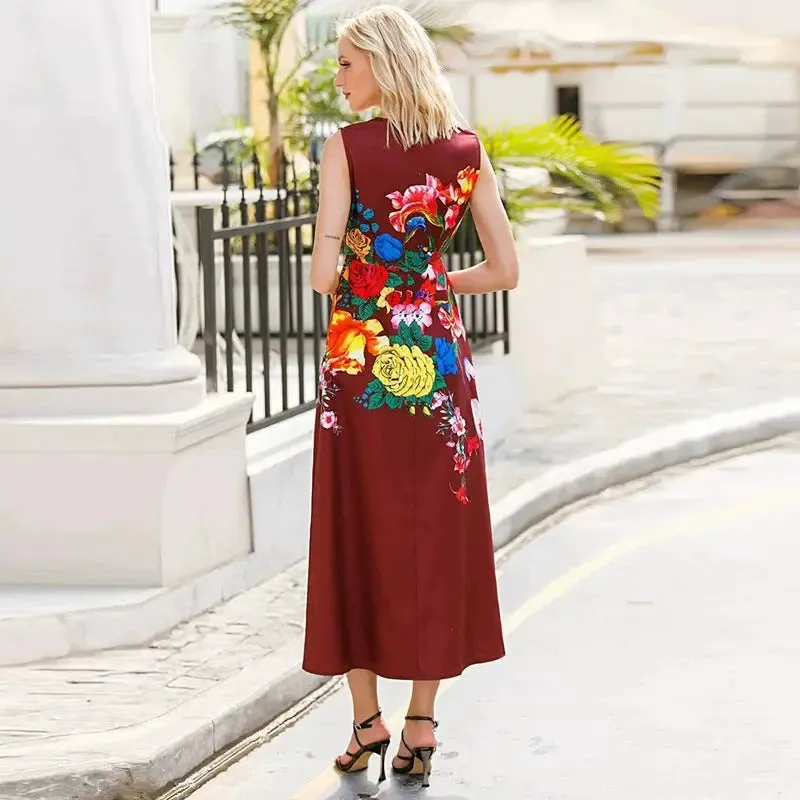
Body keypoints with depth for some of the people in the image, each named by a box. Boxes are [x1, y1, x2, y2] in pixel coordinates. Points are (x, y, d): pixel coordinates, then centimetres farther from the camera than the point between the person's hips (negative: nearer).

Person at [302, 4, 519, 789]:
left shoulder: (347, 147, -9)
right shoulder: (467, 149, 2)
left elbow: (324, 273, -15)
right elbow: (504, 270, 3)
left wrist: (352, 279, 7)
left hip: (361, 358, -3)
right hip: (438, 357, 3)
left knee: (358, 532, 7)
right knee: (436, 536, 8)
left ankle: (367, 717, 11)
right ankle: (421, 722, 11)